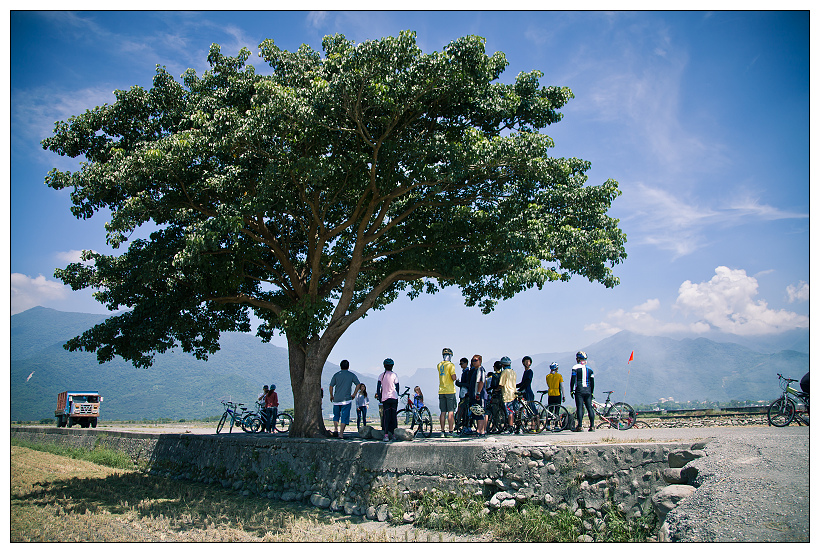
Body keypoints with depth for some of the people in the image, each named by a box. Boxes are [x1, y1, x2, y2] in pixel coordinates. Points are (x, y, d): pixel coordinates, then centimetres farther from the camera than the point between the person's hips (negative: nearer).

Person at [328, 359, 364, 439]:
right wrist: (354, 394, 5)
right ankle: (341, 433, -4)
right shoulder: (352, 375, 4)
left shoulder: (336, 375, 4)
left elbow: (331, 387, 0)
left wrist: (331, 396, 13)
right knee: (344, 417, 2)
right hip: (346, 399, -2)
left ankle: (335, 429, 0)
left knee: (336, 415, 18)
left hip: (336, 399, 2)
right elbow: (358, 384, -3)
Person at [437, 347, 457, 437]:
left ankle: (442, 431, 8)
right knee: (451, 412, -4)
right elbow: (453, 377, -17)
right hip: (450, 391, -6)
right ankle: (451, 431, -6)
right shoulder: (451, 365, -9)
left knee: (443, 412, 7)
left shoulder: (439, 365, 10)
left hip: (441, 391, 6)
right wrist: (454, 378, 5)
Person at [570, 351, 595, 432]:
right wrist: (592, 392, 20)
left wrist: (571, 390, 1)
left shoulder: (576, 367, -2)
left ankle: (579, 426, -8)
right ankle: (592, 426, 4)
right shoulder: (589, 368, 12)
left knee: (579, 407, -5)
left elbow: (572, 380, -5)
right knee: (589, 407, 6)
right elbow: (592, 382, 14)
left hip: (579, 390, -4)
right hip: (588, 390, 4)